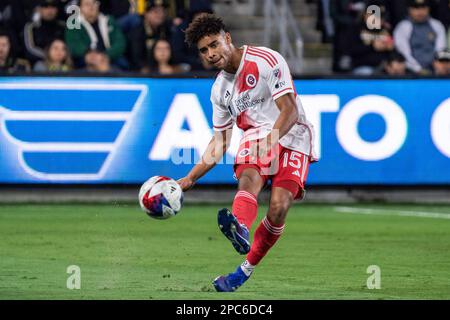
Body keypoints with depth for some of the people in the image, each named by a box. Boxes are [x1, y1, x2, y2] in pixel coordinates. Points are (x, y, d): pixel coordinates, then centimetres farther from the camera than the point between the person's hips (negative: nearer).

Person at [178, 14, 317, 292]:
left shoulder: (267, 60, -11)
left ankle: (246, 269, -8)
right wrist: (189, 180, 9)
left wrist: (272, 137, -37)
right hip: (256, 135, 4)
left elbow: (290, 111, -18)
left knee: (278, 208, -23)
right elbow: (220, 142, 17)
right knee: (249, 176, -32)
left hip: (291, 135, -4)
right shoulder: (220, 89, 10)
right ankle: (240, 229, -64)